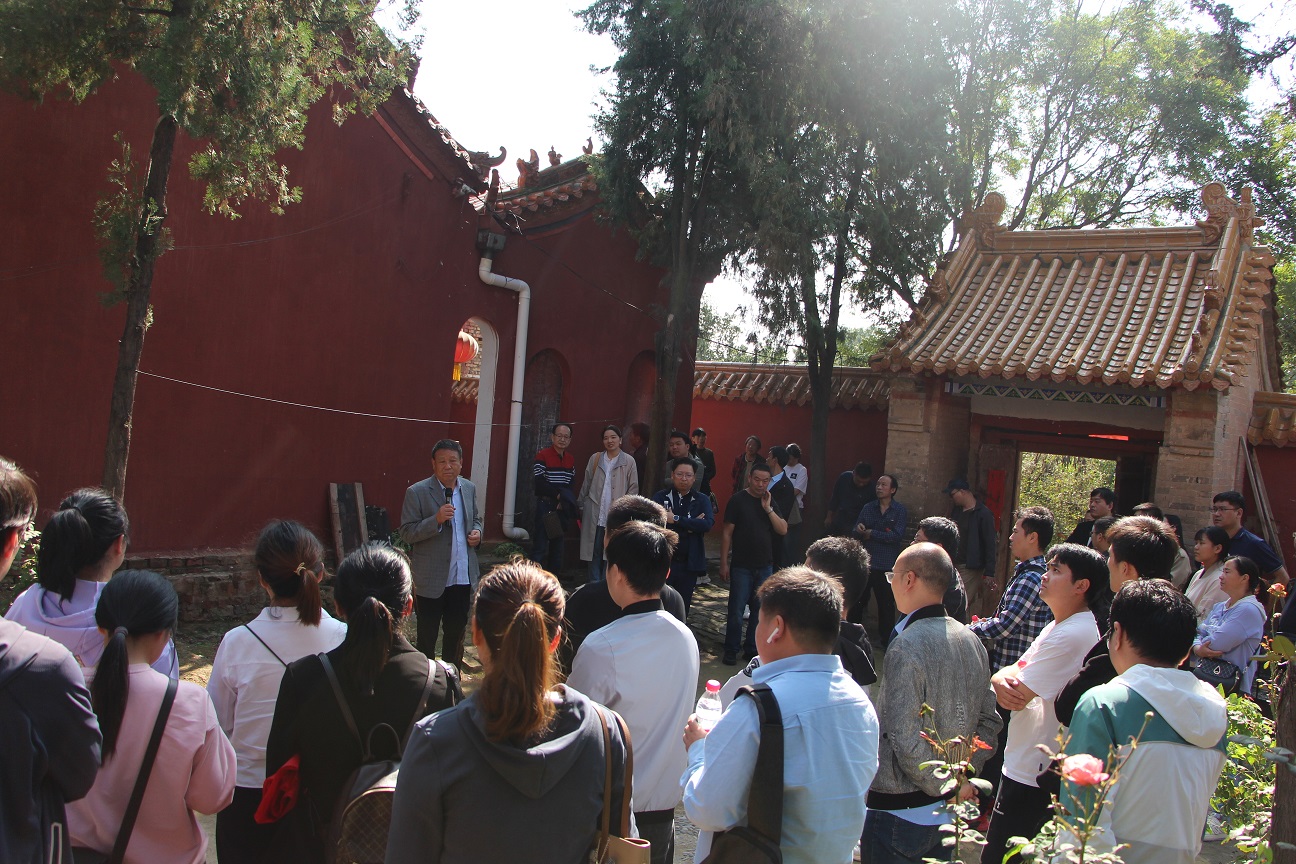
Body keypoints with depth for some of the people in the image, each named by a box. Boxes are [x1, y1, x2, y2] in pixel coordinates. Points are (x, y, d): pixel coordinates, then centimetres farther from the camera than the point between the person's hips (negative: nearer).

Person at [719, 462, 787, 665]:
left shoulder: (770, 503, 8)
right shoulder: (737, 500, -5)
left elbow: (783, 530, -1)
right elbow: (727, 533, -6)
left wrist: (768, 509, -13)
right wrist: (724, 563, -9)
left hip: (765, 566, 4)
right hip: (741, 566, -4)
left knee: (759, 610, 8)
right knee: (736, 610, -2)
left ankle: (751, 649, 19)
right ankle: (731, 651, 10)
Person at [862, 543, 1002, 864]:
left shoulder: (906, 648, -23)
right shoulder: (972, 640, 2)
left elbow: (906, 739, -24)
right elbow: (988, 720, 9)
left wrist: (941, 786, -12)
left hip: (899, 812, -7)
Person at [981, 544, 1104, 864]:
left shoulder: (1072, 635, -24)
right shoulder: (1059, 624, 10)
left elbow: (1016, 698, -25)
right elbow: (1012, 673, 8)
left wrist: (1004, 677, -2)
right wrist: (1002, 681, -16)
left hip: (1032, 776, -10)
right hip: (1026, 764, 10)